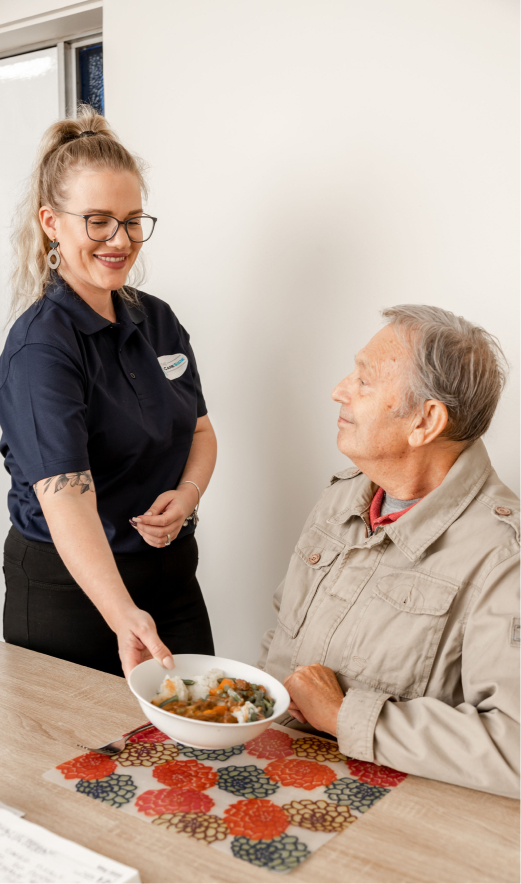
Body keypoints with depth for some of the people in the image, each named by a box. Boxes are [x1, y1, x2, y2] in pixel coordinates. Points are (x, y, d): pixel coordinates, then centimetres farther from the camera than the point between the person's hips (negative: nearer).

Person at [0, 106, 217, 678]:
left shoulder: (158, 321, 4)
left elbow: (200, 429, 12)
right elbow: (66, 499, -30)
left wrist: (185, 495, -10)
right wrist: (124, 616, -43)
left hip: (171, 574, 6)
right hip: (69, 590, -6)